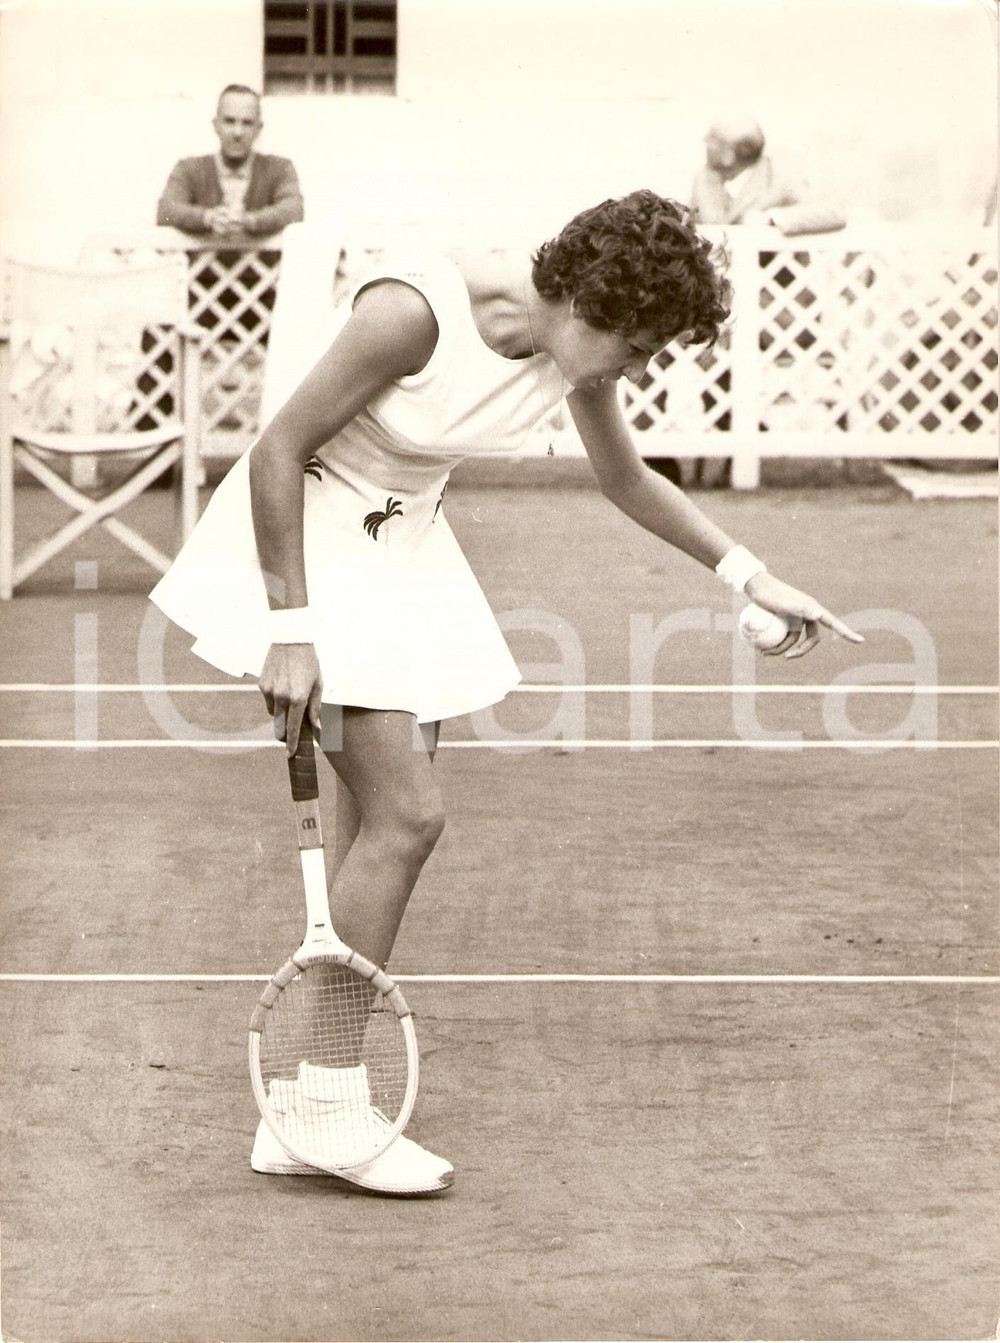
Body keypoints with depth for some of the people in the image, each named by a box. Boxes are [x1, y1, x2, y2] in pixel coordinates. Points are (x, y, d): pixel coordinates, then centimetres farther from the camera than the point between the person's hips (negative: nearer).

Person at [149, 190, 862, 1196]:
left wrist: (750, 576, 8)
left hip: (405, 545, 8)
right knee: (406, 814, -15)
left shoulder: (573, 347, -5)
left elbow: (627, 480, 13)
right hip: (307, 539, -8)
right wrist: (290, 631, -24)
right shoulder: (415, 311, -28)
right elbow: (278, 450, -22)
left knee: (387, 829, 3)